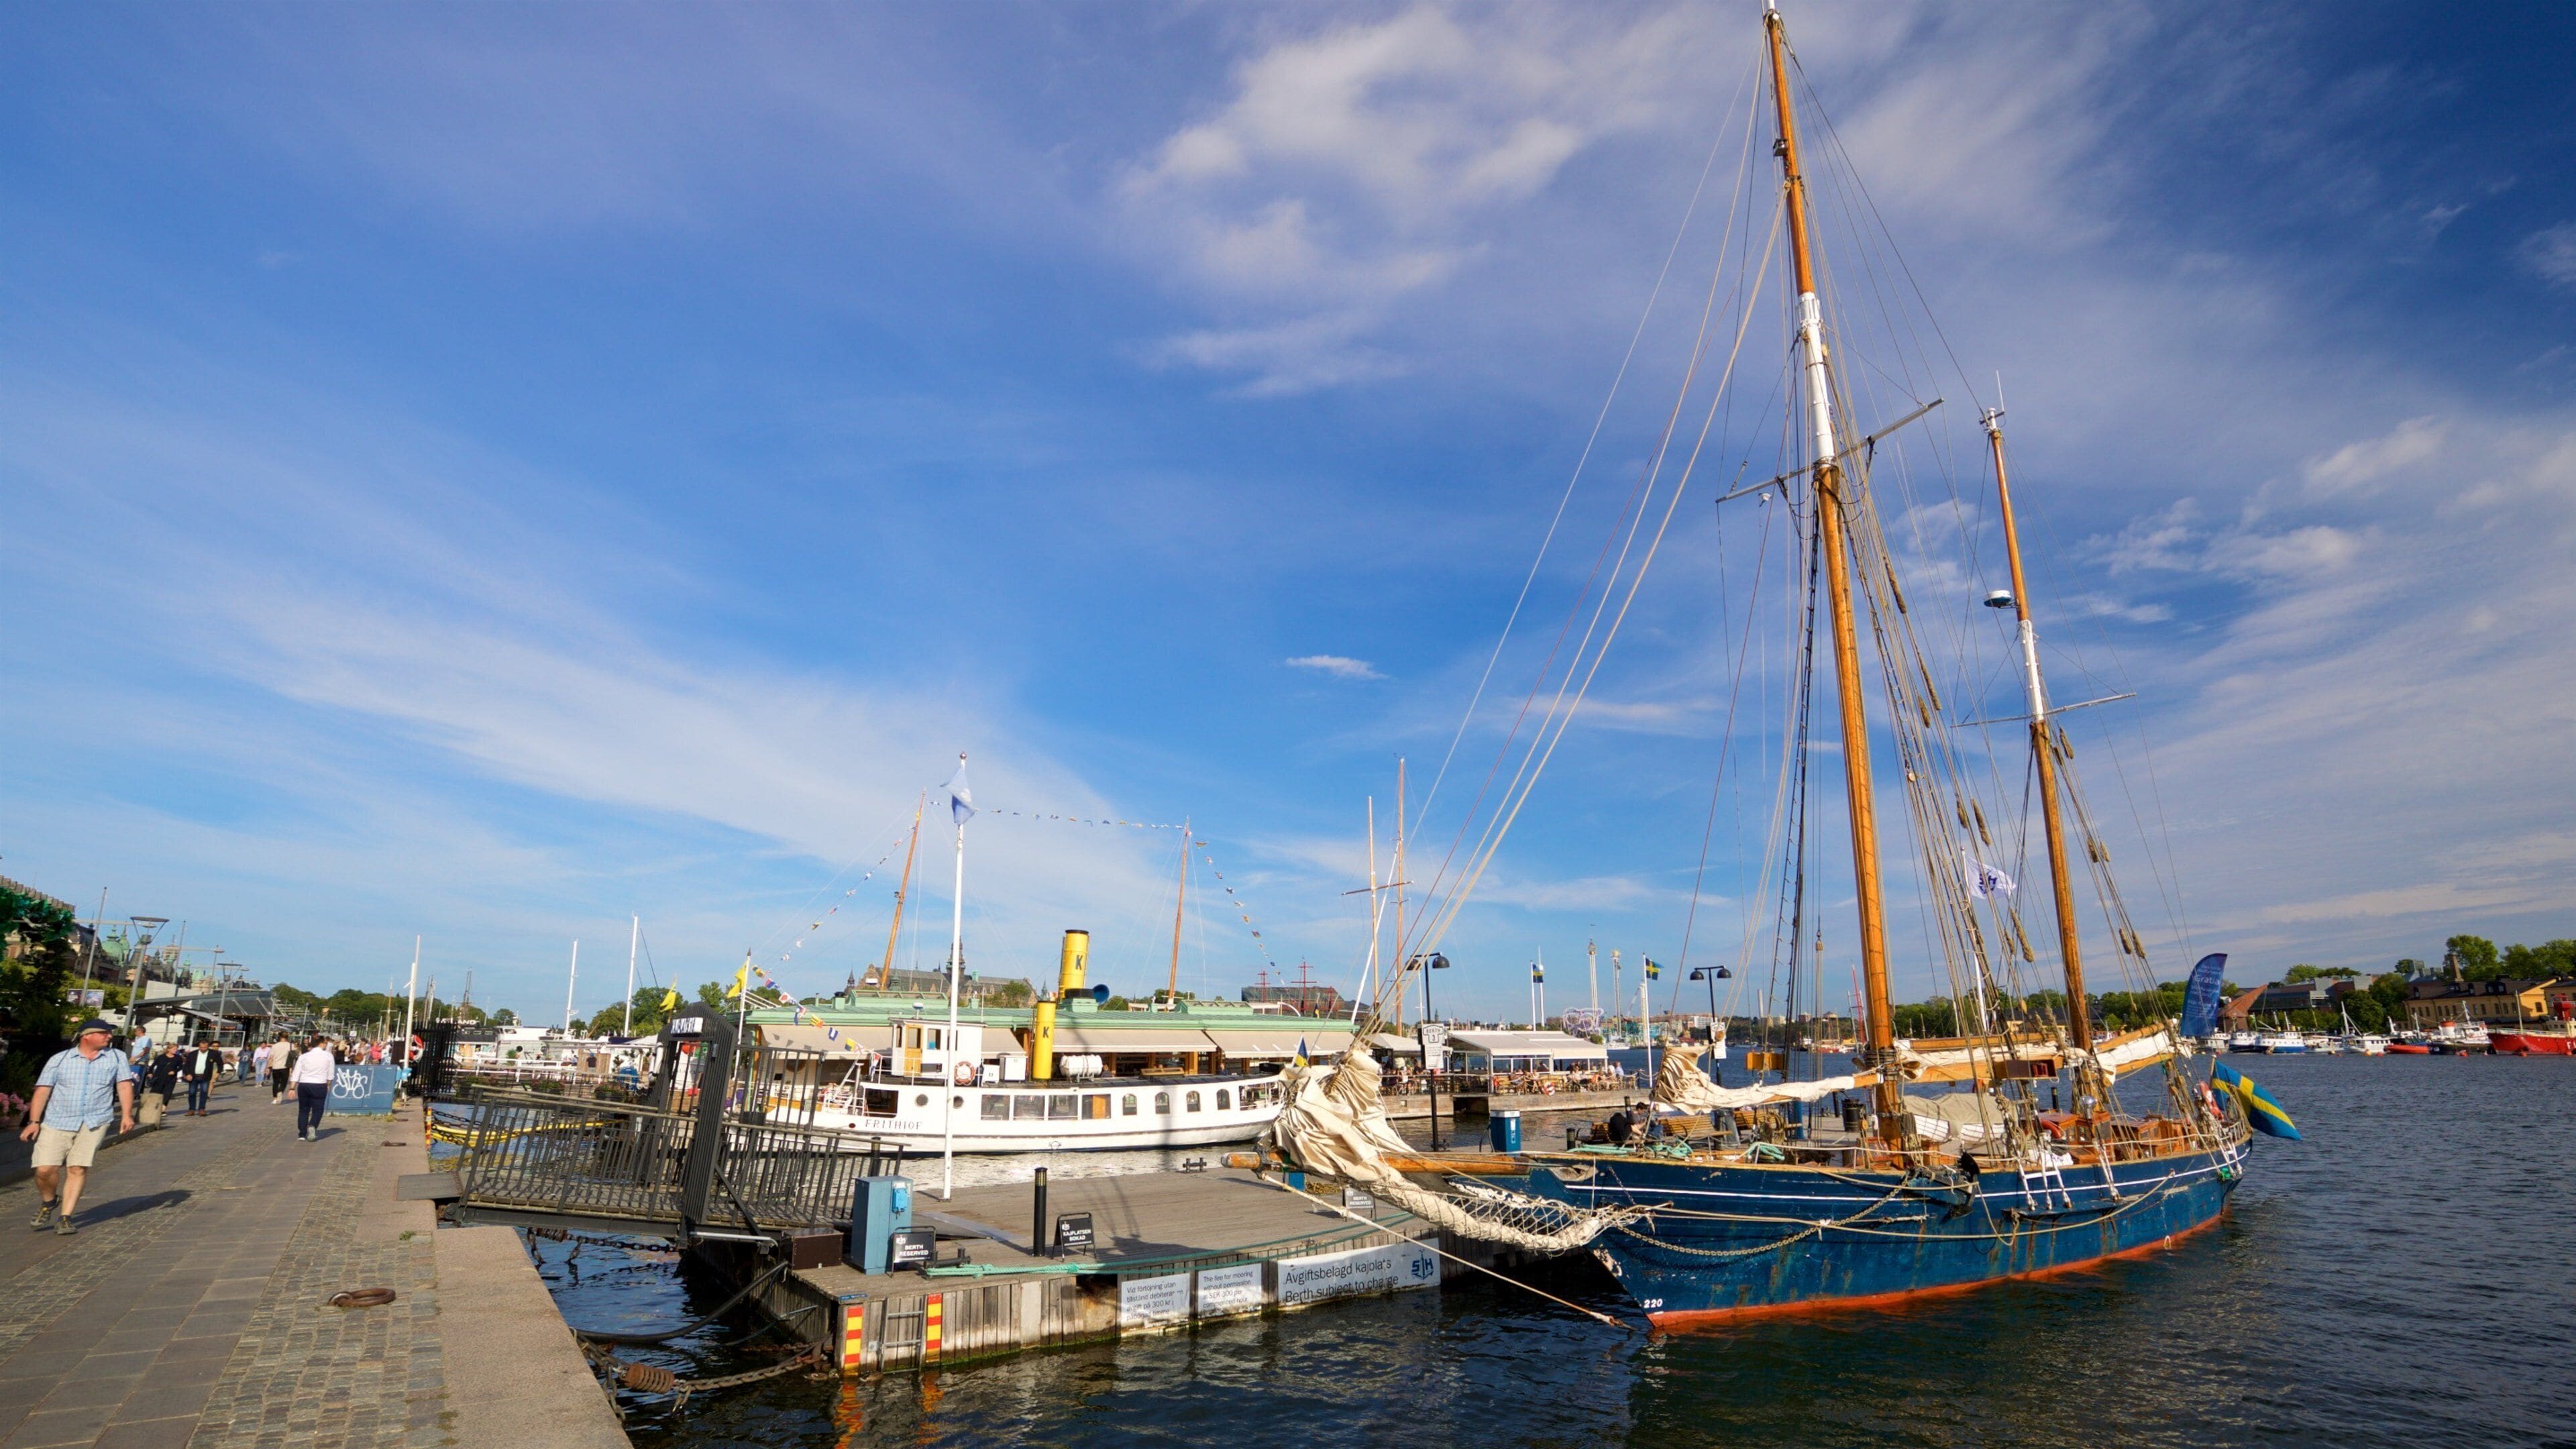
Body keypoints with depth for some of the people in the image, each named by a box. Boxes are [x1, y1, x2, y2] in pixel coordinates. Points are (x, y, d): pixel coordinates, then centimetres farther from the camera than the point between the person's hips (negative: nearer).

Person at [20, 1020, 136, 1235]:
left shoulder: (117, 1057, 9)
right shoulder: (60, 1059, 6)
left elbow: (124, 1086, 3)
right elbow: (42, 1091, 4)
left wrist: (127, 1115, -8)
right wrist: (34, 1122, -5)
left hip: (94, 1123, 0)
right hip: (57, 1122, 0)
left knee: (78, 1169, -5)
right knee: (45, 1169, -7)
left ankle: (65, 1217, 5)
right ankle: (47, 1202, 24)